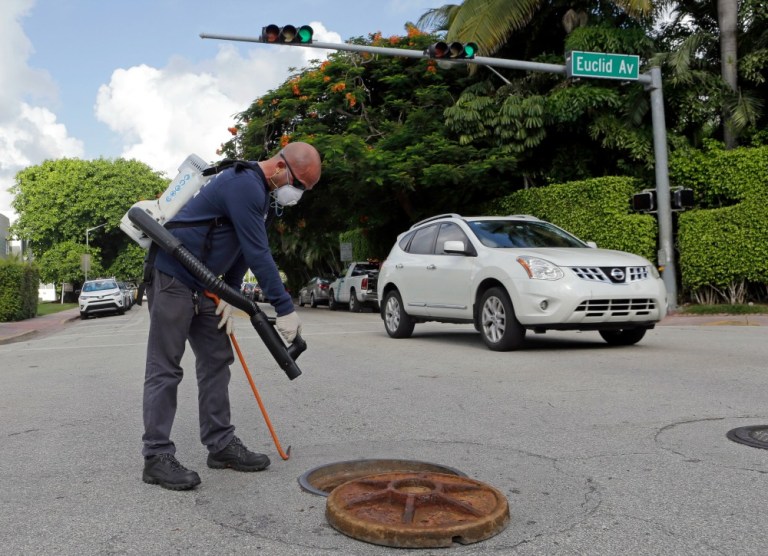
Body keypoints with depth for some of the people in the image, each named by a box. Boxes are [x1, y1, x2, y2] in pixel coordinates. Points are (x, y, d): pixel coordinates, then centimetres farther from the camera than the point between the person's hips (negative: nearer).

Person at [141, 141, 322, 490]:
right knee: (165, 369, -6)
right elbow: (258, 253, -26)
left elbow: (244, 250, 13)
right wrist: (285, 309, -24)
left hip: (204, 284, 10)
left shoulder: (262, 192, 11)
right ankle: (156, 456, 0)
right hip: (172, 277, -10)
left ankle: (220, 445, 15)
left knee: (217, 360, 8)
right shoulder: (245, 185, -21)